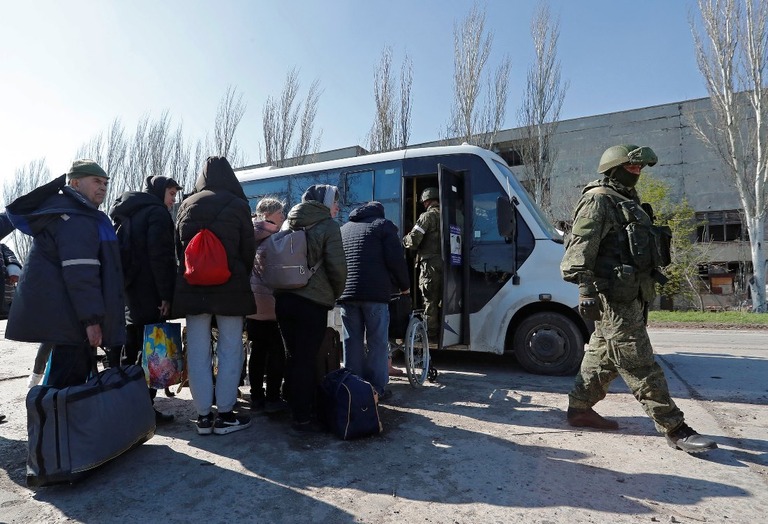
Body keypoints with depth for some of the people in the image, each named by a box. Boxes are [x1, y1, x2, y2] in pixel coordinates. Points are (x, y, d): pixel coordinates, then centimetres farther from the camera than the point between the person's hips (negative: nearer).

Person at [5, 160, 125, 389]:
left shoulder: (82, 214, 19)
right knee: (70, 377, -8)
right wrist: (92, 318, -24)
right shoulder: (75, 219, -15)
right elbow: (80, 272, -24)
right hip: (65, 315, -11)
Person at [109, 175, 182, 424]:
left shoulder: (125, 213, 21)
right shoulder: (156, 212, -9)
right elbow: (160, 256, -19)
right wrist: (166, 294, -18)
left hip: (126, 291, 9)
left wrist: (123, 284, 19)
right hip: (149, 293, -9)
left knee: (131, 349, 15)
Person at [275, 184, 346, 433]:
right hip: (313, 301, -6)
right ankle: (303, 418, 6)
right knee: (307, 360, -1)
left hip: (284, 298, 7)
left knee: (292, 357, 15)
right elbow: (337, 267, -10)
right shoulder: (328, 226, -5)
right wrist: (335, 294, 6)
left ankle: (295, 410, 27)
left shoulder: (288, 224, 14)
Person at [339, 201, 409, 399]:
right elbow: (396, 260, -4)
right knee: (377, 342, 3)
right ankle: (377, 389, 6)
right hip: (375, 293, -4)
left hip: (346, 293, 5)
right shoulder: (383, 225, 6)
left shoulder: (343, 229, 23)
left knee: (352, 342, 10)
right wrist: (404, 285, 9)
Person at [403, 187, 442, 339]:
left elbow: (413, 240, -14)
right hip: (447, 262, 6)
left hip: (430, 263, -6)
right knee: (443, 299, 14)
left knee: (430, 300, 0)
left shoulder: (428, 216, -7)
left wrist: (404, 240, 8)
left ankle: (431, 333, 4)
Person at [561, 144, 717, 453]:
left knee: (603, 356, 15)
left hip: (629, 295, 11)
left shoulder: (626, 202, 22)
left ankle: (579, 409, 25)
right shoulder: (597, 201, -9)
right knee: (639, 364, -6)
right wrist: (586, 288, -30)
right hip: (614, 297, -11)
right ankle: (674, 428, 0)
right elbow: (581, 248, -20)